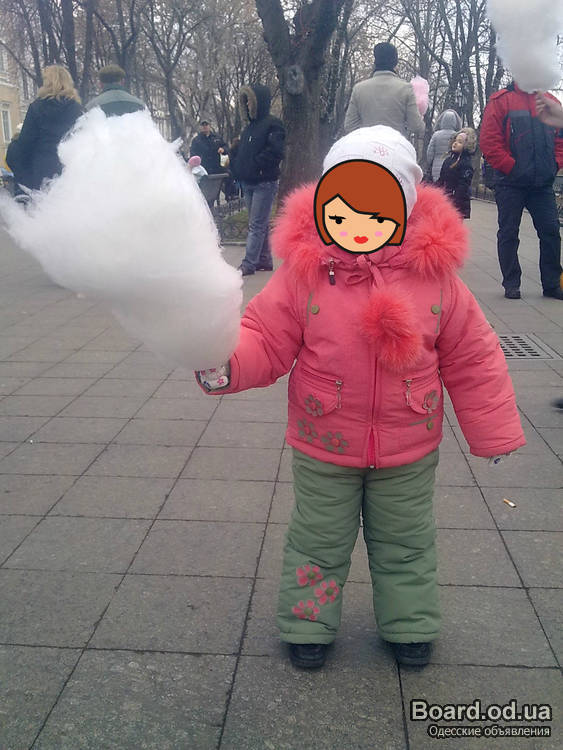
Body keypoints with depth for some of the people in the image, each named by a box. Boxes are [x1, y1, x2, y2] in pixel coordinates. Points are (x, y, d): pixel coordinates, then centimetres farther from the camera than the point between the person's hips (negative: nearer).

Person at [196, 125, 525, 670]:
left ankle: (409, 625, 44)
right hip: (323, 445, -1)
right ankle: (308, 623, 41)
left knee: (404, 542, 21)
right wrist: (224, 367, -31)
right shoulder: (303, 272, -15)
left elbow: (471, 359, -2)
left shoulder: (435, 276, -11)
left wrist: (493, 432, 2)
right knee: (318, 540, 18)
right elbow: (265, 340, -10)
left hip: (408, 448, 1)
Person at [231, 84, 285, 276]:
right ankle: (265, 260, 20)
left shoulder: (272, 124, -8)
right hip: (248, 183, 9)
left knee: (256, 225, -8)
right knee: (260, 224, 13)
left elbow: (275, 151, -20)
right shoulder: (249, 127, 17)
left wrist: (256, 165, -17)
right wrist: (237, 170, 8)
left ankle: (248, 264, -9)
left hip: (265, 183, -9)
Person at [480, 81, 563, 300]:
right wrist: (510, 166, -12)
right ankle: (511, 284, 13)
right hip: (511, 183, -4)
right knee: (508, 233, 2)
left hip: (543, 183, 4)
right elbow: (489, 141, -10)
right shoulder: (501, 101, -3)